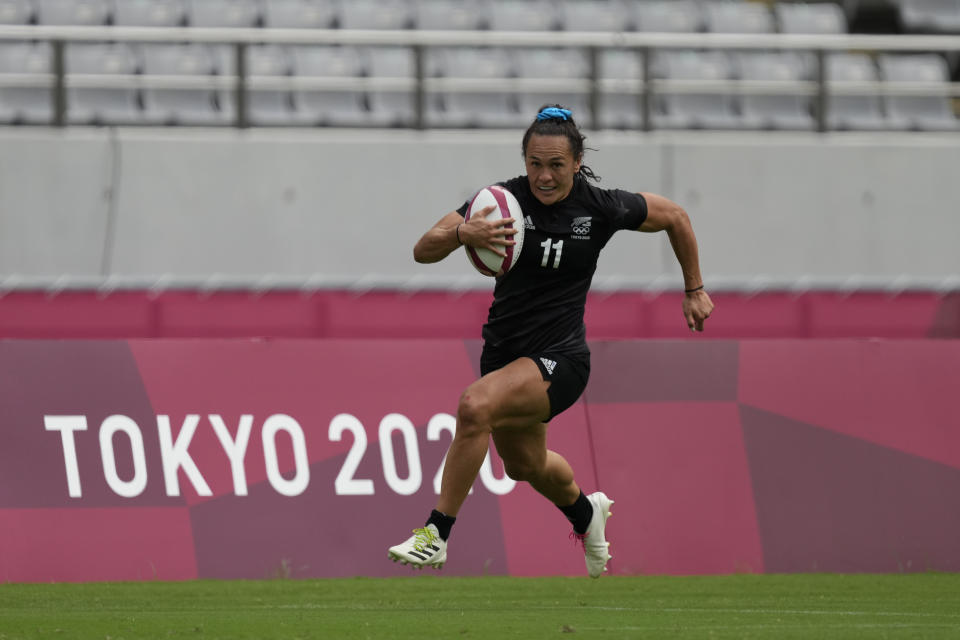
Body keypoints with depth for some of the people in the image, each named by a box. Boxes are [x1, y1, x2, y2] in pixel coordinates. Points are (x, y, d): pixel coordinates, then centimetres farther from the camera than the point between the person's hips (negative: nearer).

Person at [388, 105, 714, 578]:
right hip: (504, 352, 5)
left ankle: (435, 536, -23)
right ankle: (586, 513, 60)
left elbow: (674, 217, 7)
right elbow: (423, 251, -19)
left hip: (560, 359, -5)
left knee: (475, 406, -31)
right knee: (524, 464, 26)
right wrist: (462, 233, -40)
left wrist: (695, 290, 13)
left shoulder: (601, 208, -12)